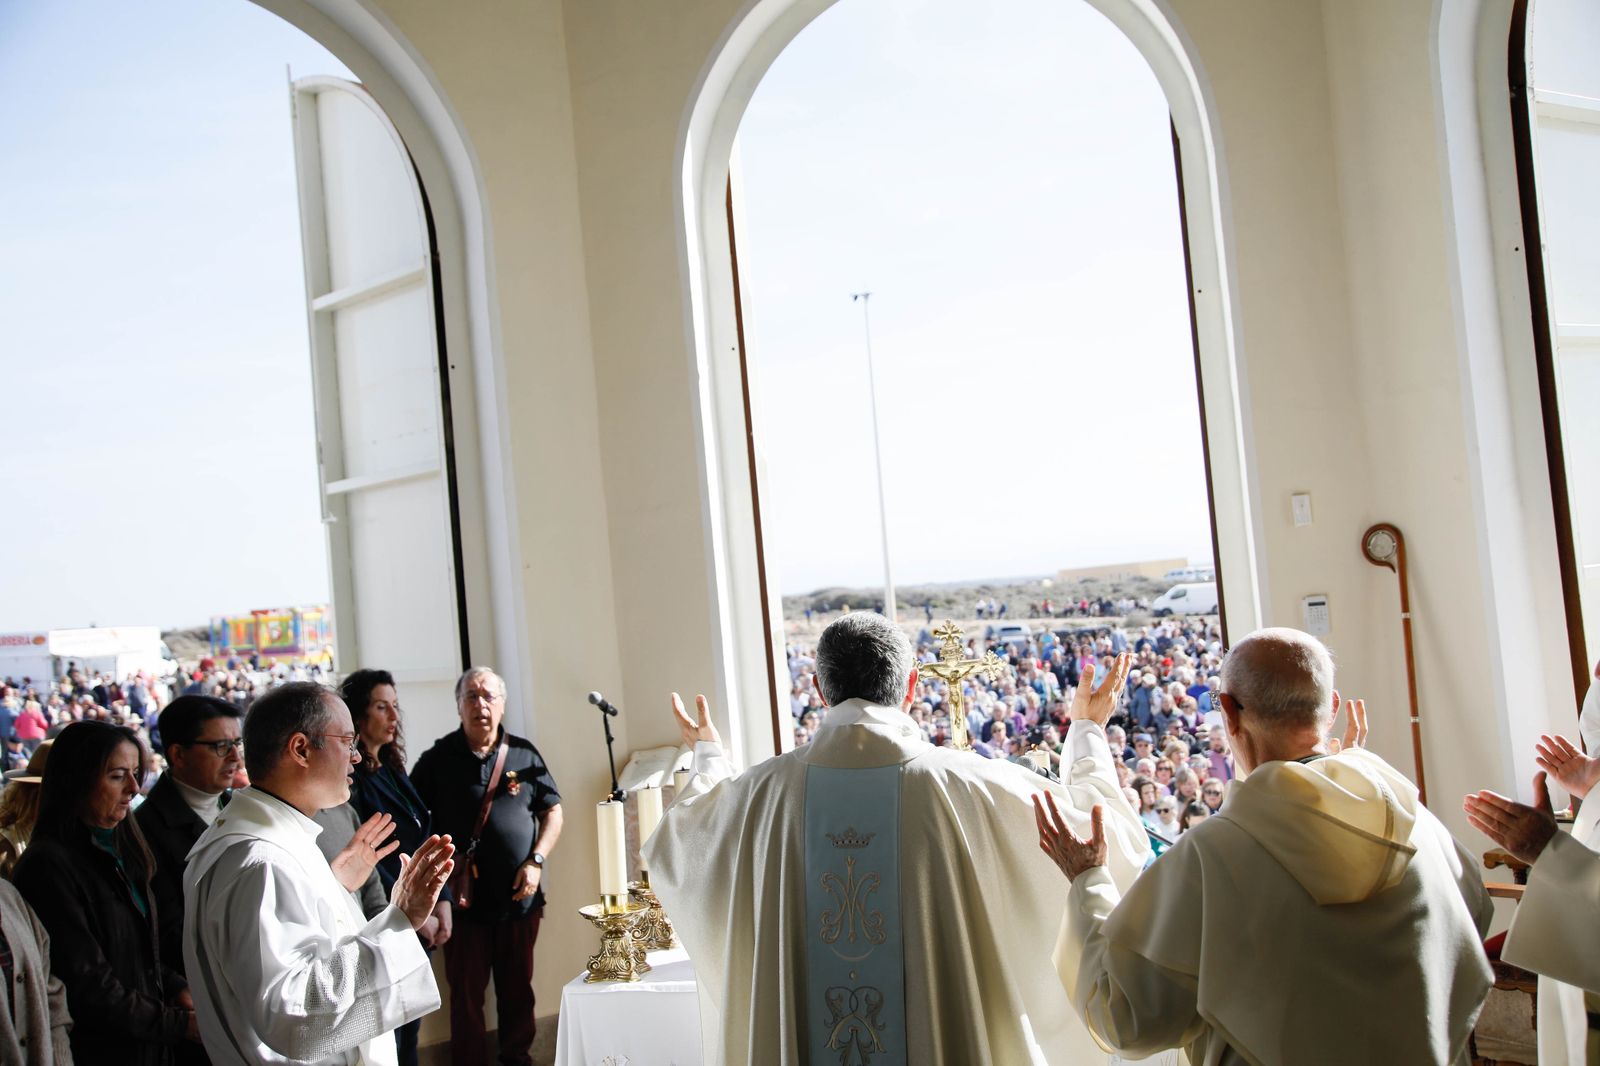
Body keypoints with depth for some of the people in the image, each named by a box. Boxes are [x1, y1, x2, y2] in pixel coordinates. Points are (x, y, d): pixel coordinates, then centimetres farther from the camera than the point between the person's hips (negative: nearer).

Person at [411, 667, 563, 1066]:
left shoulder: (524, 755, 4)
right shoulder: (437, 760, -1)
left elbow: (552, 812, 8)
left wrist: (535, 862, -4)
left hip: (519, 897, 2)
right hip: (465, 901, -2)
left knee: (518, 991, 12)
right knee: (466, 995, 5)